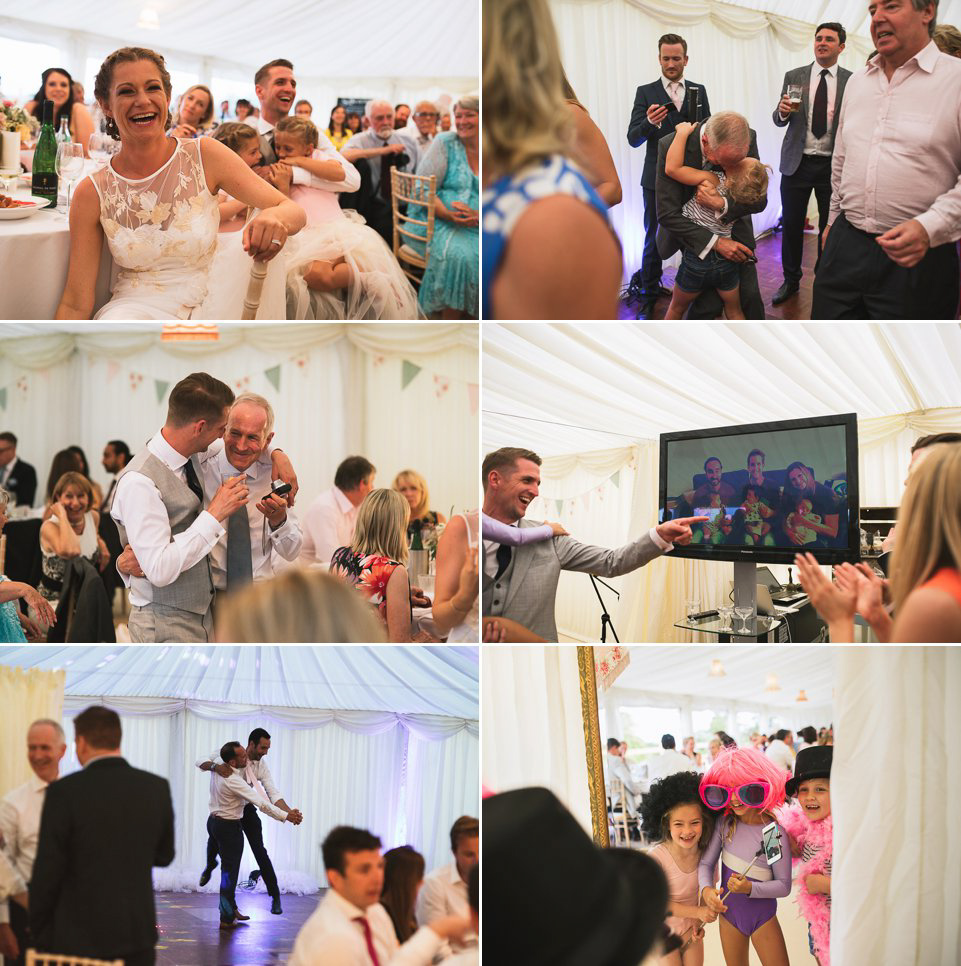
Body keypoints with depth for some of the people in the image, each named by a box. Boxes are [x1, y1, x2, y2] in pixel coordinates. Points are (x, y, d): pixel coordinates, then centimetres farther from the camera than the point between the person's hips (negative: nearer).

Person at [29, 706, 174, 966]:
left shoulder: (64, 791, -12)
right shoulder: (157, 788, -1)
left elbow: (47, 870, -9)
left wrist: (40, 935, 2)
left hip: (79, 938, -3)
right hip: (138, 934, 3)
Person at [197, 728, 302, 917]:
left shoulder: (262, 767, -19)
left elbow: (273, 794, -22)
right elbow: (201, 762, -22)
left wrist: (289, 812, -39)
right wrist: (215, 766, -45)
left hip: (247, 809, 0)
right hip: (223, 809, 0)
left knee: (259, 851, -8)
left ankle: (275, 896, -3)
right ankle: (210, 866, 38)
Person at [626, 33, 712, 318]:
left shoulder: (698, 91, 8)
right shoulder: (646, 92, 0)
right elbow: (633, 139, -7)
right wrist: (649, 123, -27)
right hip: (658, 179, -2)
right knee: (655, 238, 4)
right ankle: (648, 293, 16)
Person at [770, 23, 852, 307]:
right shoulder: (794, 77, 5)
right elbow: (780, 120, 7)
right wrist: (783, 112, -16)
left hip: (833, 165, -1)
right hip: (797, 163, 1)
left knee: (830, 227, 6)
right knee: (791, 225, 5)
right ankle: (791, 280, 19)